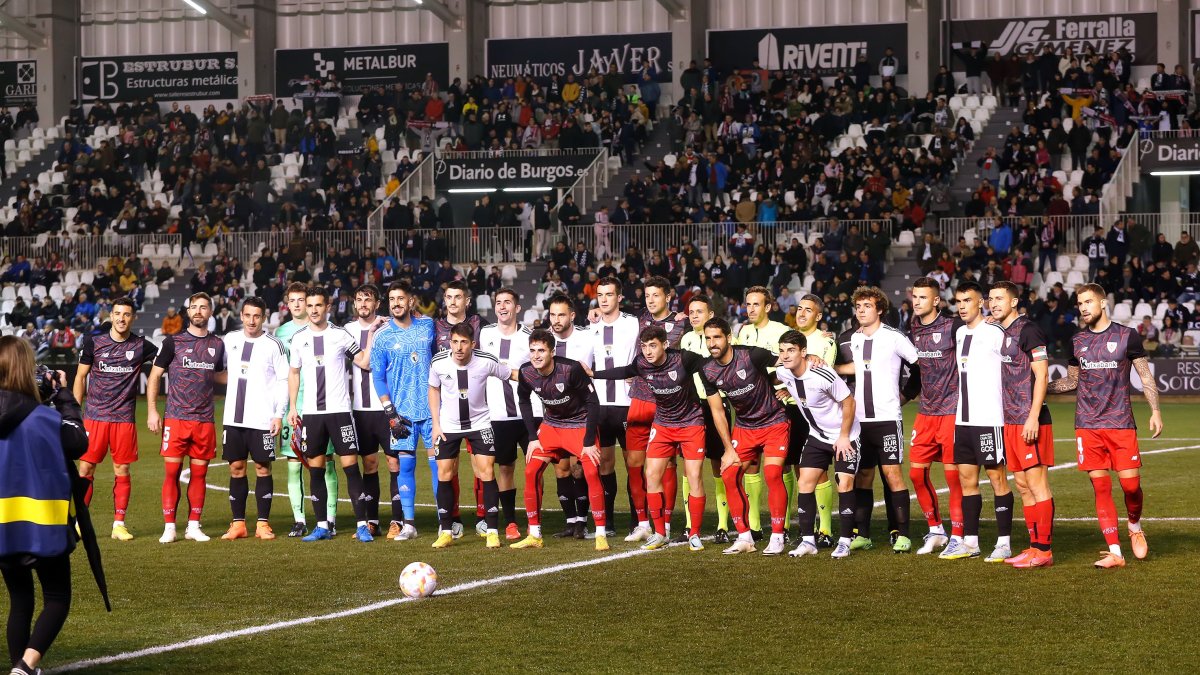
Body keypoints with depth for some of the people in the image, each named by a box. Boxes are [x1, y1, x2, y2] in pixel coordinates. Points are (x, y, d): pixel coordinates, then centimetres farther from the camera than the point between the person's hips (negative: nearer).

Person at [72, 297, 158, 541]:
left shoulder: (141, 346, 1)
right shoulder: (93, 342, 1)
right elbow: (81, 376, 7)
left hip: (125, 419, 1)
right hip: (94, 417, -1)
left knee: (122, 471, 2)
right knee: (86, 468, -3)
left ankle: (119, 524, 9)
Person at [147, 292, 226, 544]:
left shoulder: (217, 344, 11)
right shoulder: (173, 341, 1)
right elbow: (154, 376, 3)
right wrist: (152, 411, -5)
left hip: (205, 420, 3)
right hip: (176, 418, -3)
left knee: (199, 473, 4)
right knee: (172, 472, -4)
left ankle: (194, 526, 11)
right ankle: (169, 527, 1)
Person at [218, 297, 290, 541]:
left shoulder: (273, 345, -2)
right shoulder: (230, 340, 9)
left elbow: (283, 381, -2)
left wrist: (279, 415, -9)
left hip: (262, 419, -4)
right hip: (233, 418, 4)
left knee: (263, 468, -1)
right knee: (236, 468, 4)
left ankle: (263, 524, 3)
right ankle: (238, 524, 8)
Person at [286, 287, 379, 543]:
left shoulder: (340, 335, 1)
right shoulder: (298, 338, 8)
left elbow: (365, 362, 3)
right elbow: (294, 373, 15)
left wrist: (372, 333, -4)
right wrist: (292, 407, 8)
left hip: (339, 409, -3)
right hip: (311, 412, 3)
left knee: (350, 465, -6)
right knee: (315, 469, 4)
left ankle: (362, 524, -3)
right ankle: (322, 526, 10)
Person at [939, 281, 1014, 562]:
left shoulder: (995, 333, -10)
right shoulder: (960, 332, 14)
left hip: (989, 418, -8)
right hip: (963, 418, 8)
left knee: (997, 477, -3)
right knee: (966, 478, 9)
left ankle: (1004, 542, 1)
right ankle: (969, 541, 14)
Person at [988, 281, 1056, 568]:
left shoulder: (1027, 330, -10)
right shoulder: (998, 332, 15)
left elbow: (1041, 375, -14)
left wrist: (1033, 418, -19)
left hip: (1029, 422, -9)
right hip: (1010, 420, 9)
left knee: (1037, 484, -6)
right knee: (1022, 484, 10)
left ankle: (1043, 550, -4)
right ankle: (1035, 546, 15)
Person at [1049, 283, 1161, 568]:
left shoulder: (1127, 336, 0)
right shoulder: (1077, 341, 9)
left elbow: (1146, 376, 4)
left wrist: (1155, 410, -6)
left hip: (1120, 424, -2)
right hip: (1088, 426, 3)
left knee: (1130, 483, -6)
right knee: (1101, 487, -1)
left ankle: (1135, 527, 25)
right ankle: (1114, 552, 2)